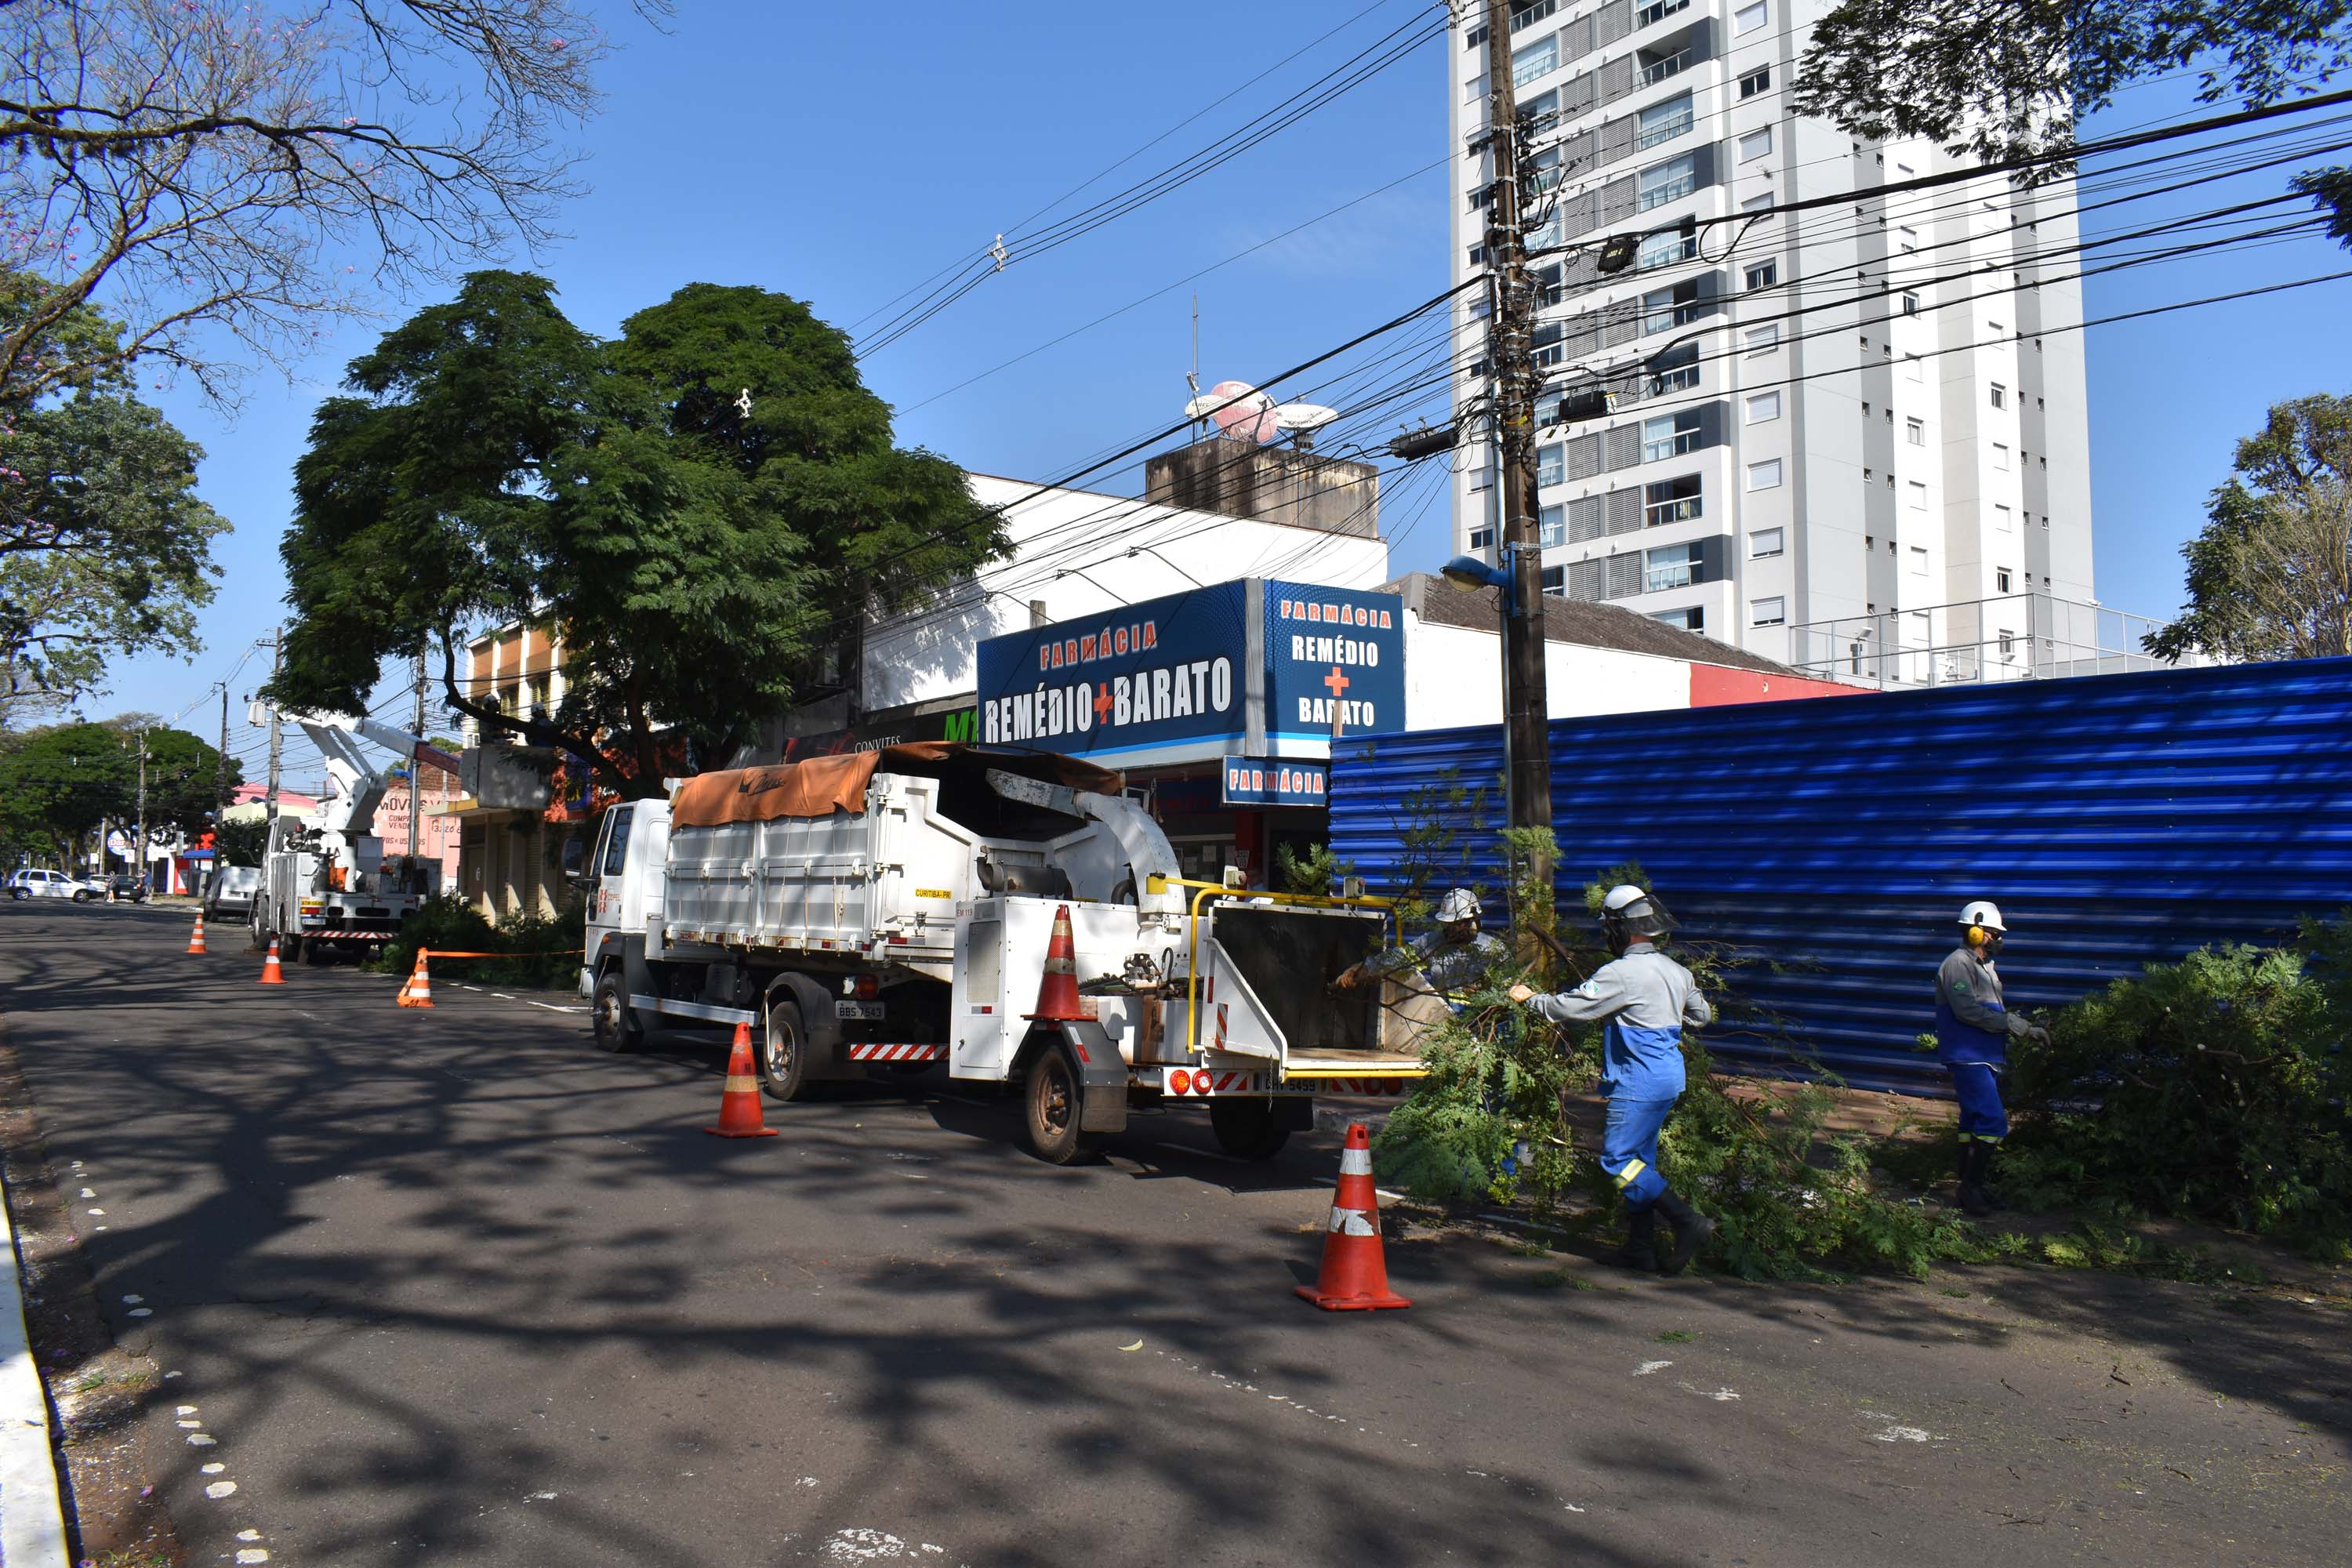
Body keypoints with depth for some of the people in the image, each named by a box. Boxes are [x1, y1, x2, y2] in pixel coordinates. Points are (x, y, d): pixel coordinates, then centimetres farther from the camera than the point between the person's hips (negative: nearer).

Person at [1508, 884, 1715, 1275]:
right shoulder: (1677, 971, 10)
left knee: (1617, 1158, -4)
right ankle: (1641, 1247, 17)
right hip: (1668, 1077, 9)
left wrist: (1529, 998, 3)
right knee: (1639, 1158, 14)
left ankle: (1688, 1221, -9)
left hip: (1639, 1081, -9)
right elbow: (1702, 1015, 25)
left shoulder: (1621, 973, -17)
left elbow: (1569, 1008, -14)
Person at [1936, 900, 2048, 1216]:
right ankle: (1972, 1187, -11)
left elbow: (1996, 1014, 22)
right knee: (1992, 1121, -16)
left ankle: (1970, 1186, 20)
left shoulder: (1984, 967, 21)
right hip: (1968, 1057, -11)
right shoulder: (1958, 964, -12)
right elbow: (1968, 1010, -23)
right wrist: (2018, 1026, -19)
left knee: (1974, 1120, 14)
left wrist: (2028, 1029, 6)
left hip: (1985, 1058, 11)